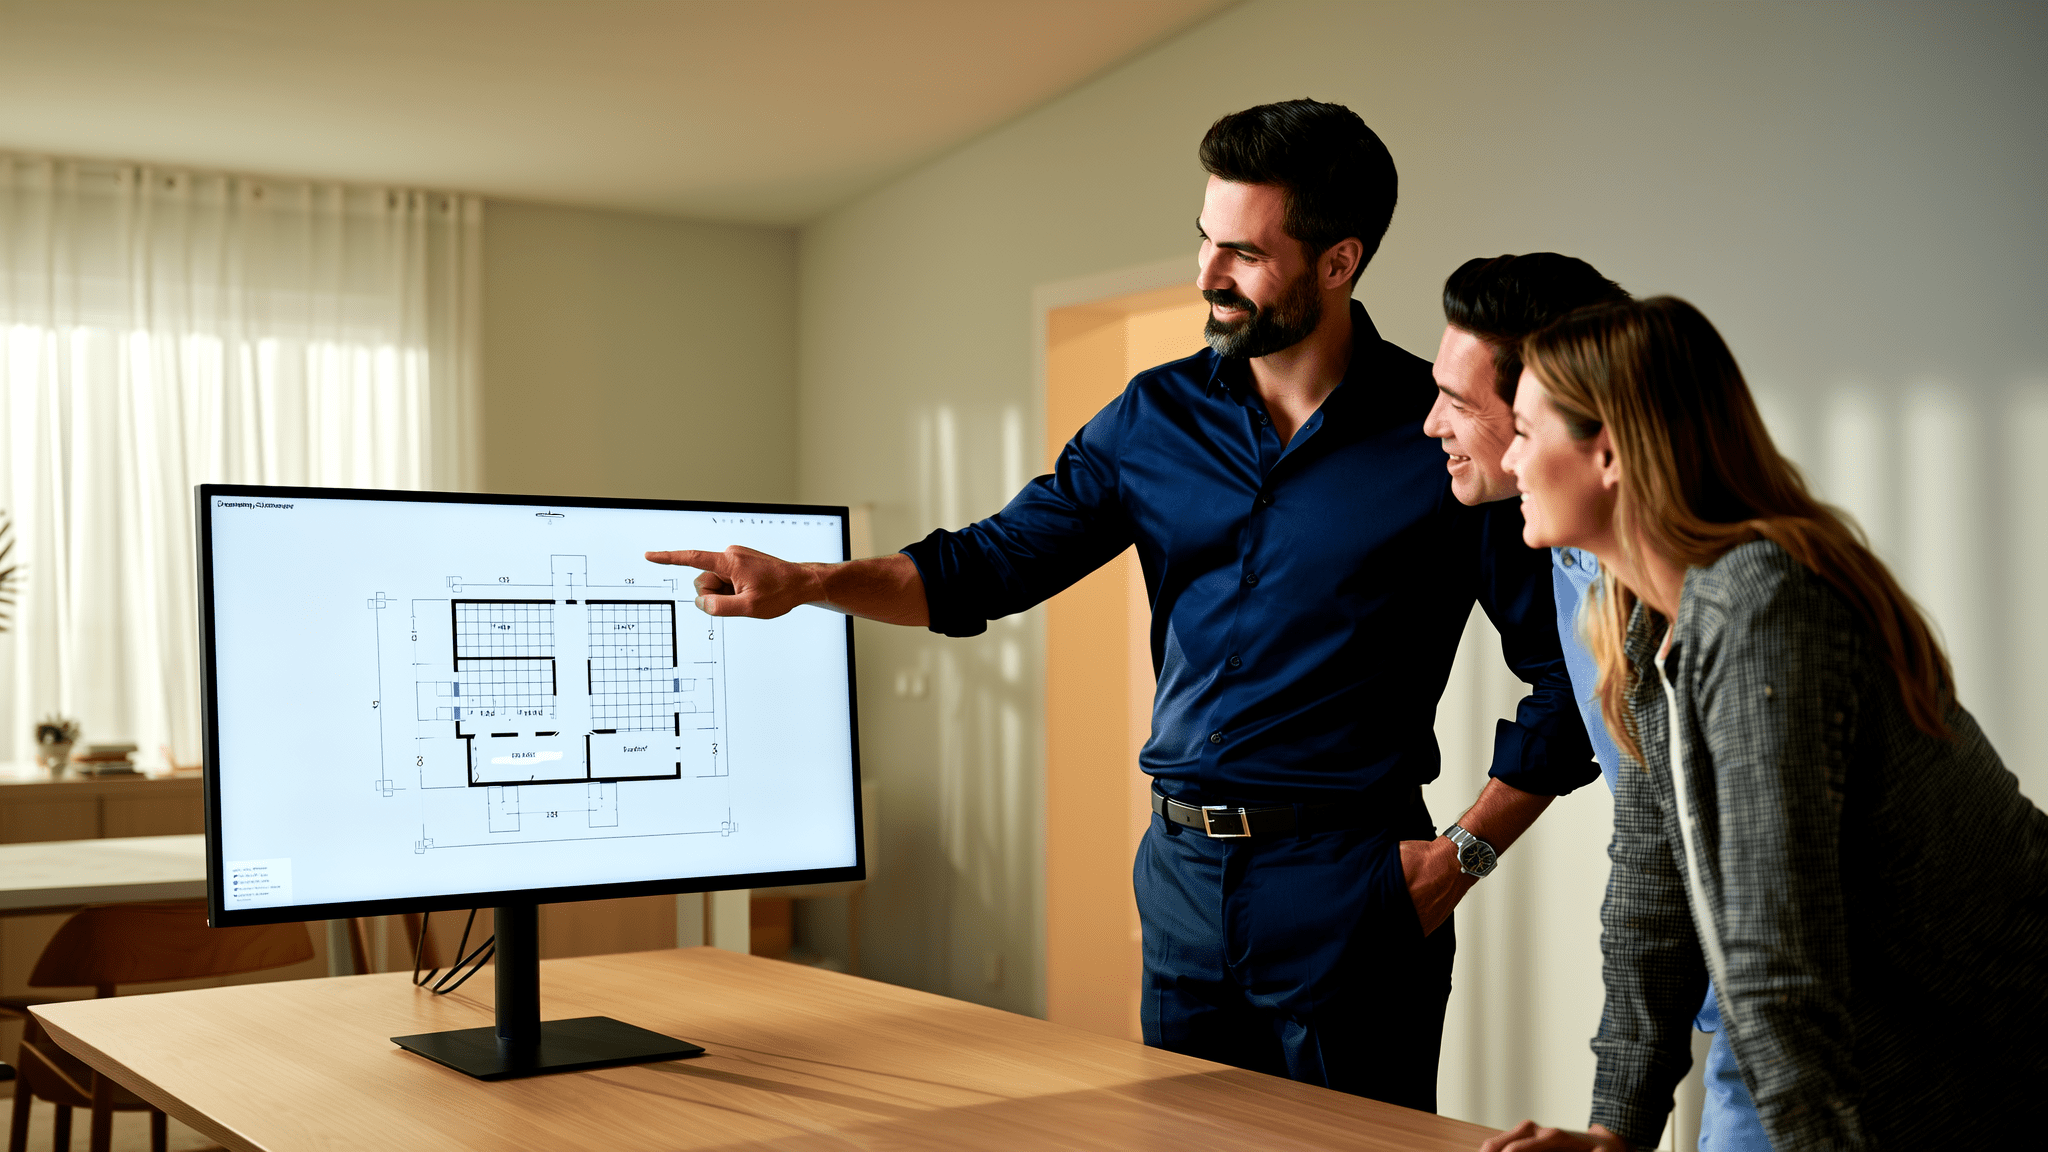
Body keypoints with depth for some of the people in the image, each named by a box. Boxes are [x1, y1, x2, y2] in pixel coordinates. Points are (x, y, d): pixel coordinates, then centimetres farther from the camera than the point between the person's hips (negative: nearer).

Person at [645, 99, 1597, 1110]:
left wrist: (1462, 855, -8)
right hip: (1182, 869, 5)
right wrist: (806, 583, -7)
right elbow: (994, 563, 6)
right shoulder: (1157, 416, 6)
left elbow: (1569, 676, -5)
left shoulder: (1442, 436, -8)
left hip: (1346, 889, -4)